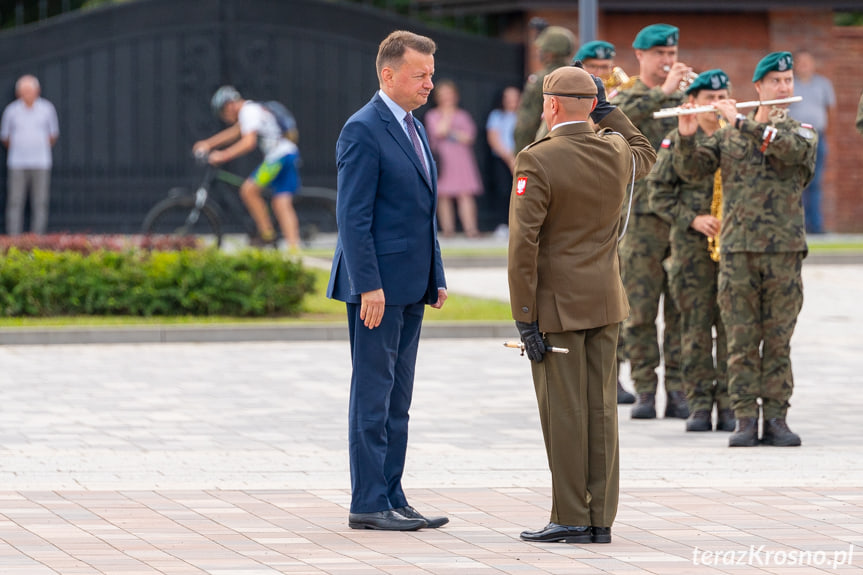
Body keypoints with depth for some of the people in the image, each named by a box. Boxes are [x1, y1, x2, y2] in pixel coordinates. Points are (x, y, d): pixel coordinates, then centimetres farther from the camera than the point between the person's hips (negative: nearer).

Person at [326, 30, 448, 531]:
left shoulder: (413, 129, 16)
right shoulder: (363, 130, -12)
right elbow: (353, 216, -17)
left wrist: (437, 276, 16)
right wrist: (369, 285, -21)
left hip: (411, 287, 9)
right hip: (378, 285, -9)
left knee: (397, 399, 11)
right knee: (374, 393, -5)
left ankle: (392, 497, 15)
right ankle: (368, 504, -2)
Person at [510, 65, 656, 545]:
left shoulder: (537, 161, -15)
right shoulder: (617, 152, 2)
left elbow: (524, 245, -18)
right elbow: (647, 155, 30)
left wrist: (525, 318, -14)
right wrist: (607, 112, 23)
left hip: (557, 306, -5)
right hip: (606, 302, 6)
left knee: (564, 411, -2)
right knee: (601, 409, 6)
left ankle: (571, 519, 1)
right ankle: (600, 519, 8)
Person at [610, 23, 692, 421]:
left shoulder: (686, 98, 13)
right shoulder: (625, 98, 6)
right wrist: (664, 91, -19)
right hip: (641, 216, -2)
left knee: (681, 309, 1)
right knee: (640, 309, -1)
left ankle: (678, 391, 5)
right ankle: (644, 391, 5)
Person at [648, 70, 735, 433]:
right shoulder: (677, 141, 2)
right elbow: (659, 194, 0)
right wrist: (693, 220, -11)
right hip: (691, 248, -1)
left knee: (731, 325, 0)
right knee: (696, 326, -1)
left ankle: (728, 404, 6)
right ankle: (699, 404, 4)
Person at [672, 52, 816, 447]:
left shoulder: (802, 132, 7)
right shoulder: (728, 136, 12)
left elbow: (792, 149, -16)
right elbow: (690, 169, 6)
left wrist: (742, 122, -15)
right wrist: (686, 136, -12)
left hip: (784, 251, -1)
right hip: (737, 250, 1)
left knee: (778, 340, 1)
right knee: (741, 340, -1)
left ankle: (776, 418, 5)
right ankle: (745, 419, 1)